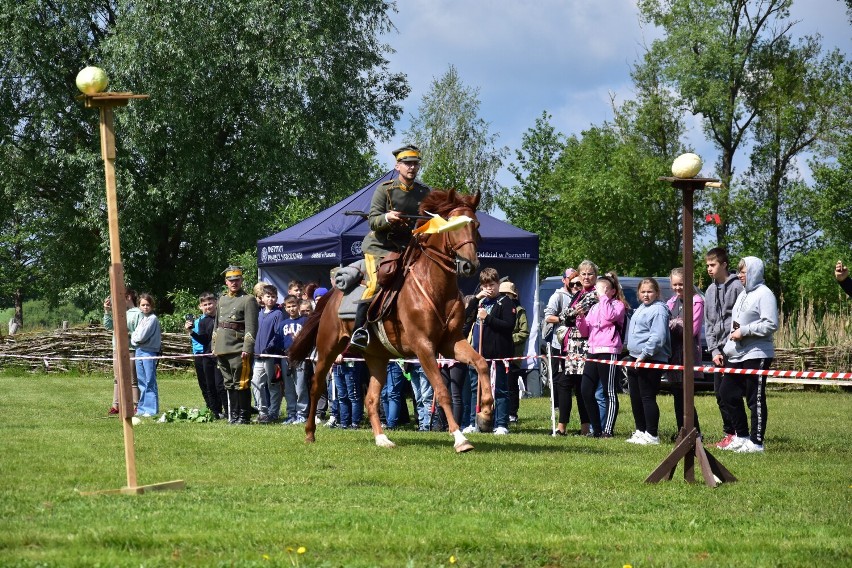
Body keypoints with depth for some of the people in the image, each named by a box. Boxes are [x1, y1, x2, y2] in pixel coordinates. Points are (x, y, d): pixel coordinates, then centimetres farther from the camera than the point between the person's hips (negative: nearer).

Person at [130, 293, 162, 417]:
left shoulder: (152, 319, -9)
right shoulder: (142, 318, 16)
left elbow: (141, 336, -16)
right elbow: (134, 338, 12)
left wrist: (134, 338, 2)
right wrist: (135, 339, -8)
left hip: (149, 352, -8)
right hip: (139, 351, 8)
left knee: (150, 382, -7)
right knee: (142, 382, 12)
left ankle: (151, 409, -6)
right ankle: (142, 408, 17)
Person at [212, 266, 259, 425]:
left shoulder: (248, 300, -4)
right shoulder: (222, 300, 17)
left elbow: (251, 327, -11)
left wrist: (247, 348, -18)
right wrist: (214, 346, 16)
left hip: (238, 349, -7)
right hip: (222, 349, 7)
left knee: (241, 384, -5)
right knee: (229, 383, 11)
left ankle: (244, 416, 0)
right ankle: (233, 415, 17)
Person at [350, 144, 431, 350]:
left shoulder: (425, 193, 5)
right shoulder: (385, 189, -6)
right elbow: (373, 221, -10)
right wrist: (386, 218, -32)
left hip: (408, 247, 5)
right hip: (380, 245, -5)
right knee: (377, 284, -25)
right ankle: (359, 331, -19)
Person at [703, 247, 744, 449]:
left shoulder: (736, 287, -7)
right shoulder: (710, 291, 15)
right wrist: (714, 350, 5)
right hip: (718, 350, 8)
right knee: (720, 393, 8)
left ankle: (731, 432, -4)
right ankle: (729, 433, 15)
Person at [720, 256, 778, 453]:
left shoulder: (764, 294, -11)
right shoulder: (743, 294, 18)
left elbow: (771, 324, -20)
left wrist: (744, 331, -17)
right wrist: (728, 347, 15)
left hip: (757, 355, -10)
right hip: (738, 354, 10)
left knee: (756, 398, -4)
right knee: (728, 392, 11)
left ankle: (756, 442, 1)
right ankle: (741, 436, 20)